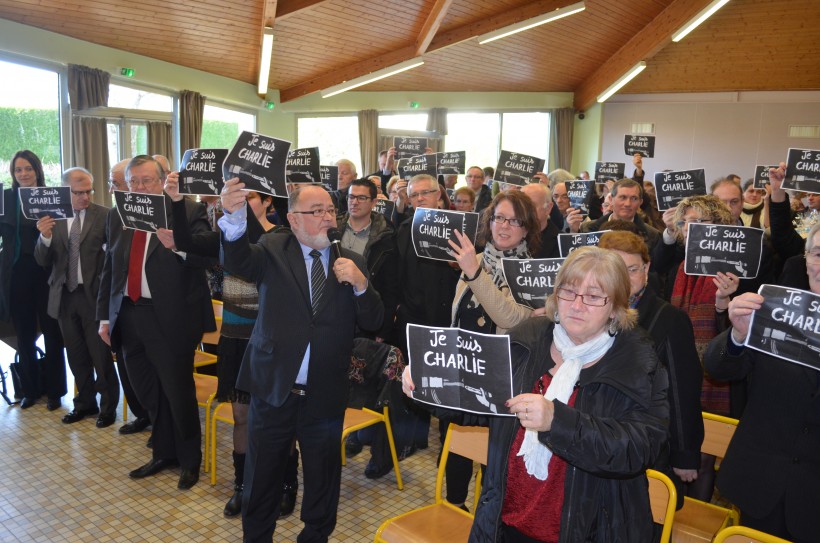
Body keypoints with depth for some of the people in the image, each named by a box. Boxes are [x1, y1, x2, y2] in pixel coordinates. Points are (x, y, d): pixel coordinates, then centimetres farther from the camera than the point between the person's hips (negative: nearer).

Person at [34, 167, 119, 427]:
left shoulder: (104, 216, -7)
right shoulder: (52, 217, 4)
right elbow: (43, 261, 1)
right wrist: (45, 237, -17)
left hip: (94, 295, -4)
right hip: (64, 295, 4)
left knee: (101, 355, 4)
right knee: (76, 356, 16)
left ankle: (108, 406, 20)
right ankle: (85, 402, 33)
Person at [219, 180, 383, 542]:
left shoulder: (352, 262, 2)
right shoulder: (274, 250, -2)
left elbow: (373, 322, -1)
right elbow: (237, 261, -24)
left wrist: (360, 284, -20)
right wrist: (234, 217, -43)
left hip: (326, 396, 1)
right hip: (273, 390, -1)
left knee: (323, 478, 18)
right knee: (261, 478, 16)